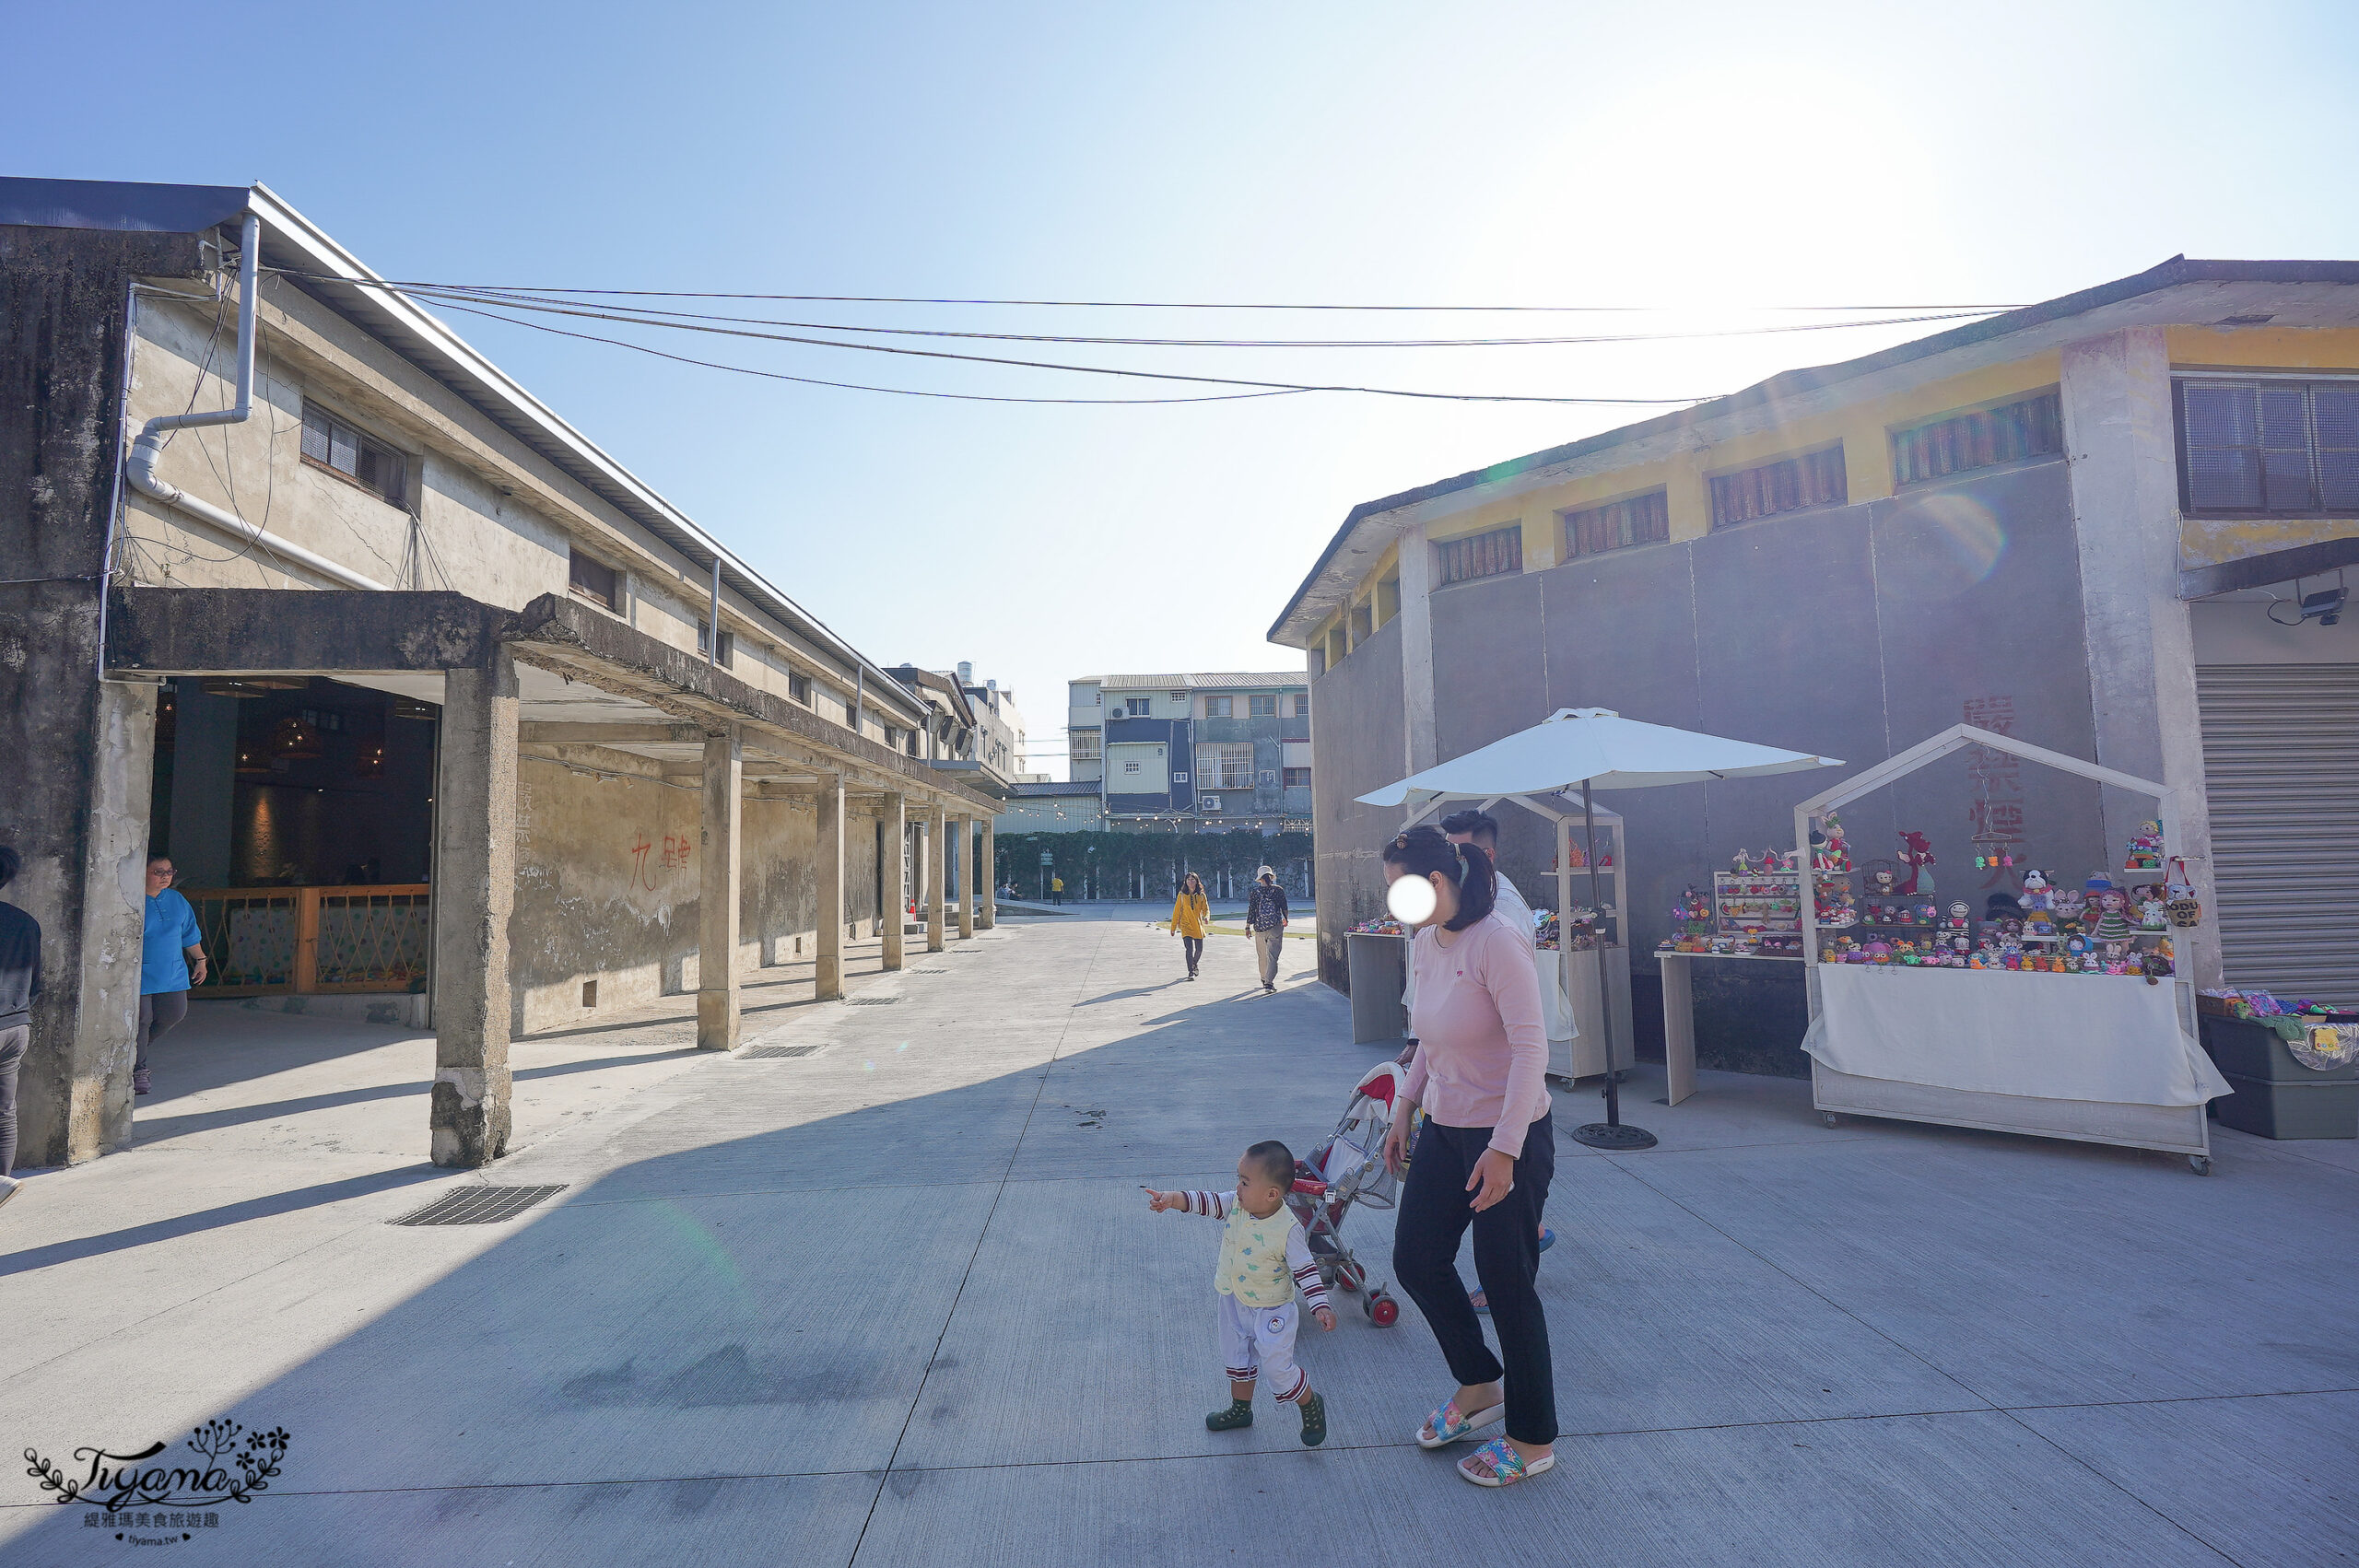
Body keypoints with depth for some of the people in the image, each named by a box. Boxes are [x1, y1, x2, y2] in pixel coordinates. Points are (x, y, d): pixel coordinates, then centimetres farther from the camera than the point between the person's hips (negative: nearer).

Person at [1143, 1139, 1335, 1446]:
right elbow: (1207, 1202, -13)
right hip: (1234, 1301, 6)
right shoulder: (1237, 1203, -16)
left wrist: (1320, 1306, -31)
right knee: (1239, 1359, 24)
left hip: (1271, 1309, -6)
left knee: (1277, 1366, -1)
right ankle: (1240, 1409, 47)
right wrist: (1171, 1199, -26)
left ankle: (1310, 1405, 28)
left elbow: (1305, 1268, -24)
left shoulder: (1288, 1229, -29)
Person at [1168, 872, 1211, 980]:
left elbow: (1206, 909, 3)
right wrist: (1173, 927, 3)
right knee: (1189, 949, -16)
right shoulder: (1182, 895, -1)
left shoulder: (1201, 895, 4)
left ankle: (1194, 964, 42)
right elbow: (1176, 911, 2)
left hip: (1198, 926, 3)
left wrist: (1206, 917, -21)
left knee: (1199, 949, 11)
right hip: (1186, 926, -3)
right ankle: (1191, 972, -7)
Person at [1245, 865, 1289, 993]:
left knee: (1262, 956, 17)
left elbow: (1251, 910, -4)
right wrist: (1285, 919, 26)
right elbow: (1284, 908, 7)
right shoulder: (1278, 890, -2)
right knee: (1272, 956, -3)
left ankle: (1264, 980, 32)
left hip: (1259, 927, 1)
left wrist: (1248, 926, 4)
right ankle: (1269, 982, -14)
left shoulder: (1254, 892, -4)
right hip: (1275, 926, -1)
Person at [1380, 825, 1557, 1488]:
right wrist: (1404, 1109, 14)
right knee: (1416, 1259, 11)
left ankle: (1533, 1440, 27)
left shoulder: (1496, 942, -22)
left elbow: (1531, 1047, -24)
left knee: (1506, 1283, 5)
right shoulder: (1424, 942, 4)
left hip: (1510, 1139, -8)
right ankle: (1478, 1385, 36)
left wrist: (1504, 1149, -26)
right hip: (1445, 1129, 8)